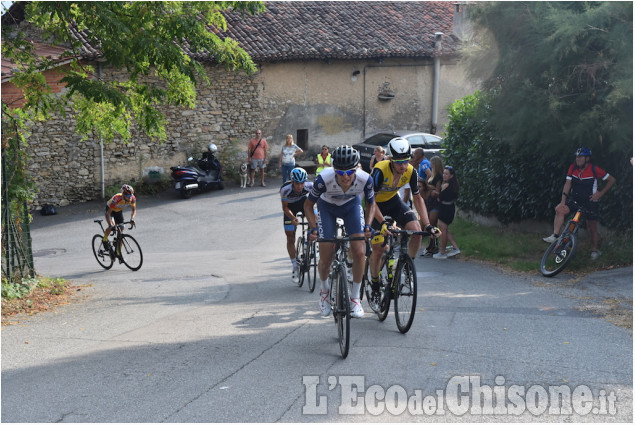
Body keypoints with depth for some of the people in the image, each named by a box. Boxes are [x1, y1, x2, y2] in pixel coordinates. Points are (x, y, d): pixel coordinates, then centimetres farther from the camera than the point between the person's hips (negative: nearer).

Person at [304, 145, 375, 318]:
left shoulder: (365, 179, -32)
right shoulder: (324, 179, -37)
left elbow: (371, 204, -10)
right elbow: (308, 205, -19)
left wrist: (368, 225, -25)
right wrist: (314, 228, -32)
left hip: (352, 206, 1)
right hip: (327, 207, -1)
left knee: (360, 252, -14)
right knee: (326, 258, -6)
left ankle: (355, 297, 6)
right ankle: (324, 288, 28)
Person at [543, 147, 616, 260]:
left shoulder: (594, 170, -13)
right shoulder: (573, 168, -3)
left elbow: (612, 180, -5)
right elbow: (567, 184, -6)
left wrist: (600, 193, -10)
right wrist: (563, 201, -15)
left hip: (590, 201, -3)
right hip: (575, 200, 3)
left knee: (592, 227, 4)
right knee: (559, 209, -23)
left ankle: (594, 250, 23)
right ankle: (555, 236, -24)